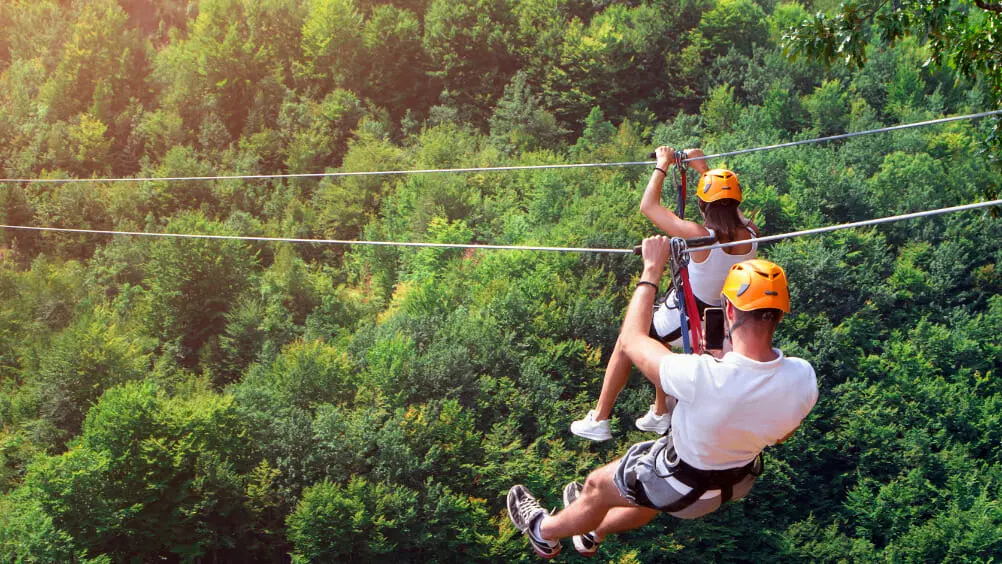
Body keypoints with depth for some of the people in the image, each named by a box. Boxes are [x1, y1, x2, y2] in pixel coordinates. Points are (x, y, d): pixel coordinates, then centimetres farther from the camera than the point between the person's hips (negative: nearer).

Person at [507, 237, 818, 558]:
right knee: (652, 497, 35)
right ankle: (593, 531, 63)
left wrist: (652, 270, -15)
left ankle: (544, 532, 52)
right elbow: (782, 435, -4)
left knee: (598, 486, 23)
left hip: (686, 486, -5)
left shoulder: (703, 378, -43)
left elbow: (632, 340, -23)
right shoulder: (803, 378, -28)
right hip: (740, 480, 6)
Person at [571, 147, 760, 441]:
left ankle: (599, 420, 24)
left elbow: (648, 206, -20)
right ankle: (660, 413, 43)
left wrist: (663, 164, -8)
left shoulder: (699, 235, -30)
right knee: (655, 342, 34)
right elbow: (729, 209, 10)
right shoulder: (750, 235, -14)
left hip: (681, 319, -6)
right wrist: (703, 167, 14)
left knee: (626, 344, 19)